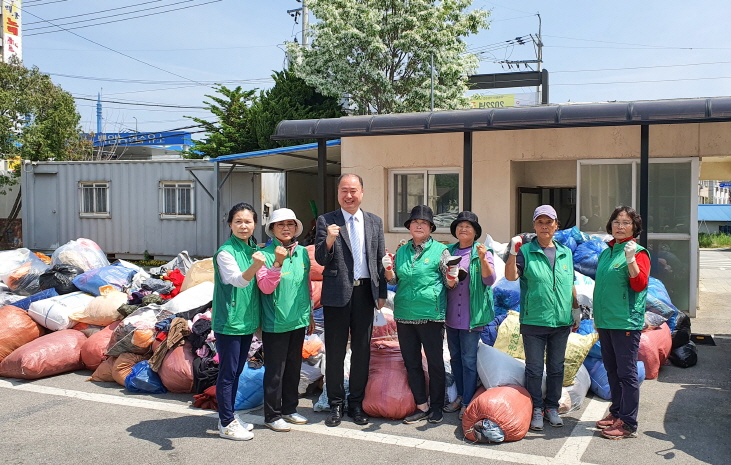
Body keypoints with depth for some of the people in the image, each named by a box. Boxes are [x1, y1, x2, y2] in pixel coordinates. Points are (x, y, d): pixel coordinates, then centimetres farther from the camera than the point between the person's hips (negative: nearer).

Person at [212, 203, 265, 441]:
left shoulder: (255, 249, 7)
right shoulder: (225, 252, -14)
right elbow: (238, 280, -27)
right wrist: (255, 265, -46)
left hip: (247, 321, 7)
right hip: (228, 322, -7)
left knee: (237, 370, 16)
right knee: (228, 372, 0)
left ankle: (229, 417, 29)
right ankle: (226, 424, 11)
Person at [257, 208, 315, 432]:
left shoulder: (303, 253, 6)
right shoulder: (266, 254, -10)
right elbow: (265, 287, -18)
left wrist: (310, 315, 18)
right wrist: (278, 263, -28)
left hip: (298, 321, 6)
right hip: (275, 323, -6)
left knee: (294, 368, 16)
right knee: (275, 371, 3)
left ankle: (290, 409, 30)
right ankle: (272, 415, 16)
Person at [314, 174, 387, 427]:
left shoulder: (375, 222, 9)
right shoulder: (326, 221, 0)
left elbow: (380, 259, 11)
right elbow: (321, 259, -7)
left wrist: (382, 292, 7)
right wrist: (329, 240, -27)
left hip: (365, 292, 3)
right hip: (336, 294, -2)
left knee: (362, 351, 9)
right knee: (335, 352, 6)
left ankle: (356, 403, 23)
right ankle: (336, 404, 19)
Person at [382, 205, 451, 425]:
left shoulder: (440, 250, -1)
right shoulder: (402, 251, 10)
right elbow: (393, 280, 15)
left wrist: (453, 275, -20)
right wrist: (388, 268, -4)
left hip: (431, 315, -4)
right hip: (404, 314, 5)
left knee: (435, 362, 4)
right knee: (411, 362, 10)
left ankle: (436, 407, 19)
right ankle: (422, 406, 21)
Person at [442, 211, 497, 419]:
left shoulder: (482, 252, -1)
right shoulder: (448, 252, 9)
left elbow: (490, 280, -11)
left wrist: (483, 260, -26)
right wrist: (447, 282, -11)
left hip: (471, 315, -4)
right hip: (451, 314, 4)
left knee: (469, 359, -1)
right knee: (455, 357, 13)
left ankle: (467, 402, 8)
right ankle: (460, 396, 27)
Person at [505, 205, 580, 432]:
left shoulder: (566, 253, 10)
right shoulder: (526, 251, -3)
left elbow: (571, 285, 18)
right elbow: (511, 276, -17)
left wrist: (576, 309, 18)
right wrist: (513, 253, -30)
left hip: (561, 321, 4)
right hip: (533, 321, -4)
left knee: (556, 367, 13)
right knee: (534, 368, 5)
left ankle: (552, 407, 26)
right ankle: (536, 409, 17)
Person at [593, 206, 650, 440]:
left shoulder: (638, 252, -8)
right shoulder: (606, 253, 14)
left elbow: (640, 285, -19)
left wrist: (631, 259, -30)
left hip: (626, 322, -8)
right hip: (605, 322, 8)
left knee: (626, 373, -2)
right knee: (612, 370, 17)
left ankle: (628, 424, 6)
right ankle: (616, 413, 30)